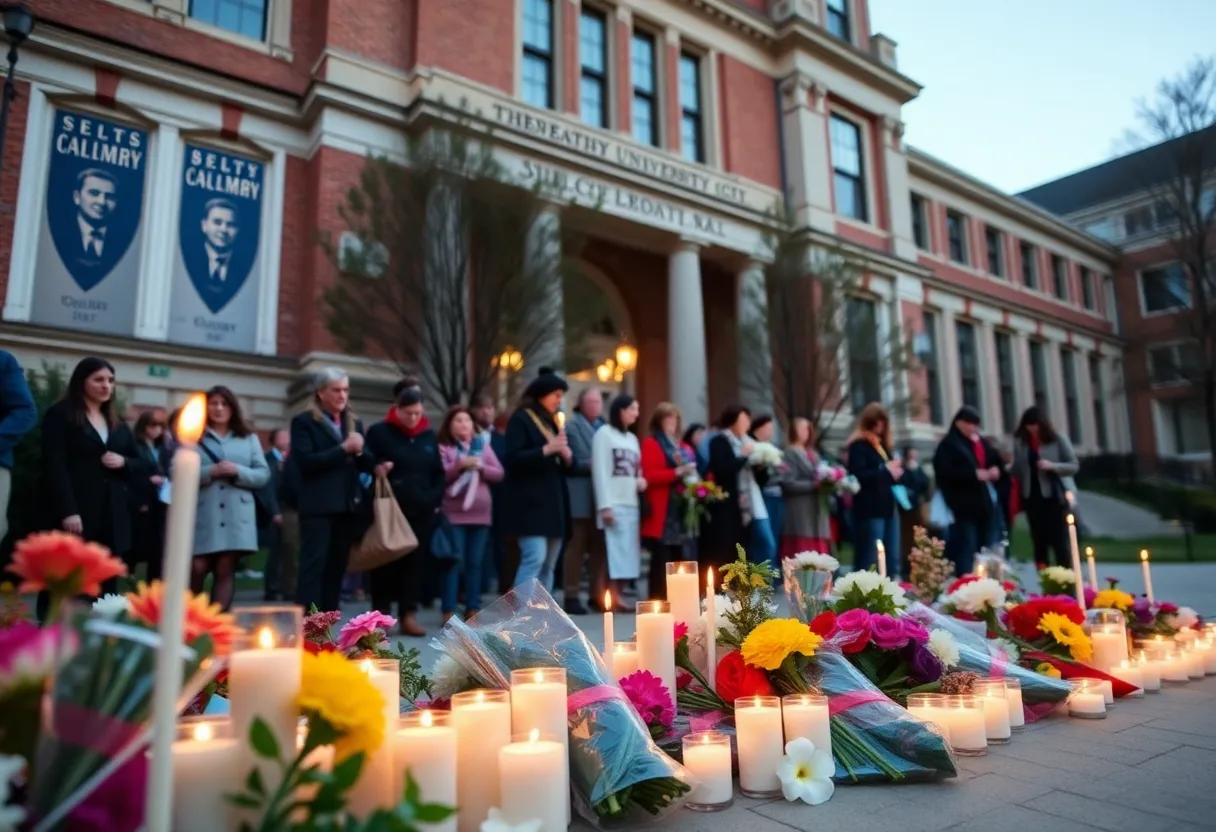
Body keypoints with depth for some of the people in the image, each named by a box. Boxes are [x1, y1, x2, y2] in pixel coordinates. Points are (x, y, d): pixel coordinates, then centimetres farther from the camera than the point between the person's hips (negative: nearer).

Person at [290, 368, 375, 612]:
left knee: (337, 567, 9)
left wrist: (359, 451, -9)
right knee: (313, 565, -7)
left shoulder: (354, 423, 16)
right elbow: (305, 462, -13)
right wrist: (343, 449, -17)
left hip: (348, 506, 6)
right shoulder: (304, 421, 0)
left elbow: (366, 465, 13)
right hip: (318, 506, -6)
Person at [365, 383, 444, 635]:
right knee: (386, 562, 2)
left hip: (422, 511, 4)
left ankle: (409, 615, 11)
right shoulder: (379, 432, 0)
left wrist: (435, 500, 4)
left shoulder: (429, 435, 13)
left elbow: (438, 473, 16)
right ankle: (381, 615, 11)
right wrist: (377, 469, -20)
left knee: (416, 562, 4)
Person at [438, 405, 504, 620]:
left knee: (475, 563, 7)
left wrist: (480, 467, -8)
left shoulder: (483, 445, 13)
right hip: (454, 514, -3)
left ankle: (473, 609, 13)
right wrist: (459, 465, -19)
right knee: (455, 562, -4)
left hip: (481, 513, 4)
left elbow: (499, 474, 8)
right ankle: (448, 610, 3)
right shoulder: (443, 448, 2)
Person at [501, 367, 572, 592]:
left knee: (548, 565, 8)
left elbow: (564, 463, 21)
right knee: (534, 558, -16)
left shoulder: (553, 421, 20)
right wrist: (546, 450, -21)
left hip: (554, 503, 8)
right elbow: (512, 458, -15)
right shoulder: (520, 419, -4)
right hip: (530, 503, -8)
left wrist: (567, 455, -2)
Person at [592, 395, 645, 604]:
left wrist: (642, 480, 0)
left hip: (631, 503, 7)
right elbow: (600, 471, -9)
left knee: (628, 552, 3)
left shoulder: (633, 438, 20)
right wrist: (605, 506, -15)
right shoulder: (604, 433, -2)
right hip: (614, 503, -7)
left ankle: (618, 597, 8)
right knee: (615, 550, -9)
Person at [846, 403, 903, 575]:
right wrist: (886, 472, -13)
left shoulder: (882, 445, 19)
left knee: (893, 560, 10)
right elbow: (858, 476, -19)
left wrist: (895, 472, 1)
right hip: (869, 510, -9)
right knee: (870, 562, -7)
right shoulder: (858, 445, -7)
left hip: (887, 507, 9)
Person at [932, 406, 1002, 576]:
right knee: (966, 548, -10)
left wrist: (995, 470, -3)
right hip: (964, 507, -8)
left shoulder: (981, 442, 19)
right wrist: (974, 474, -19)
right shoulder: (948, 445, -4)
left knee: (986, 548, 12)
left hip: (985, 503, 8)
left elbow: (996, 462, 21)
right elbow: (945, 473, -15)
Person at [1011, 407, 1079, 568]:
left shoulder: (1057, 439, -3)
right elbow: (1017, 470, 9)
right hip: (1032, 497, 3)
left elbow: (1074, 465, -4)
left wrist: (1052, 466, -18)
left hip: (1055, 496, -3)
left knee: (1061, 542, -3)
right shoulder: (1020, 441, 5)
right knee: (1039, 542, 8)